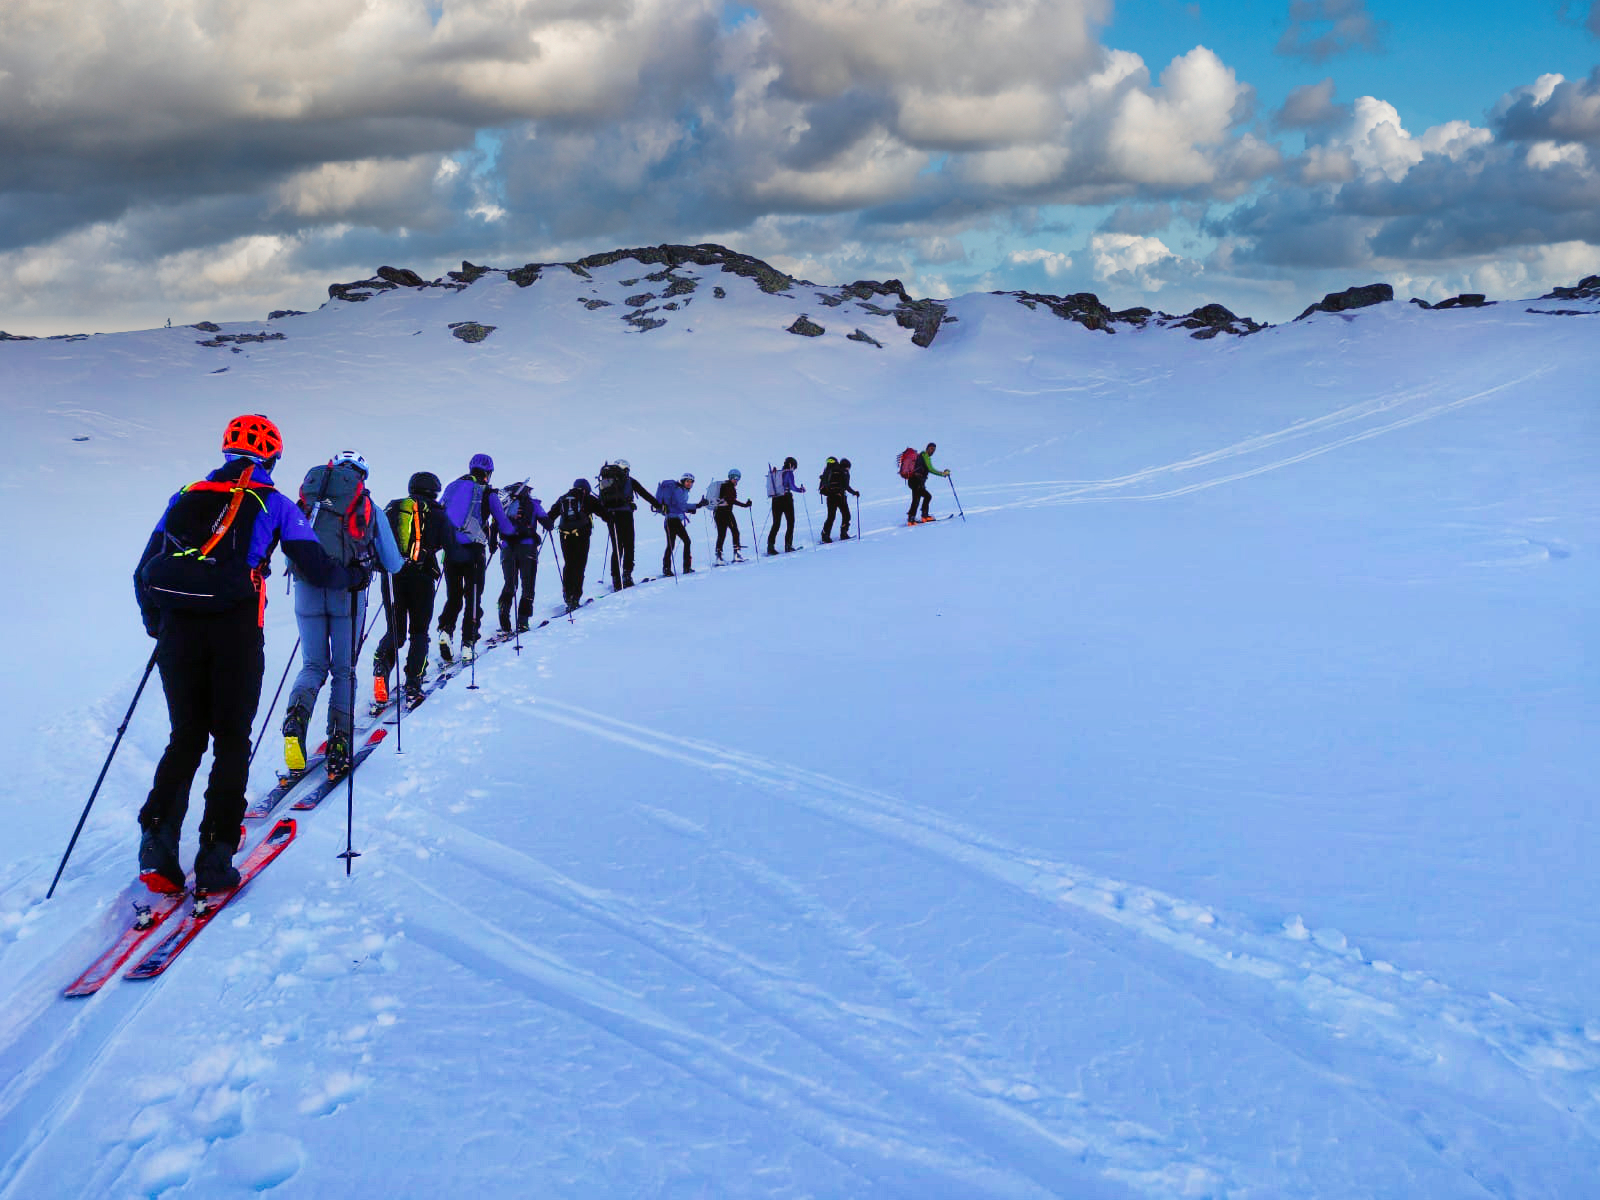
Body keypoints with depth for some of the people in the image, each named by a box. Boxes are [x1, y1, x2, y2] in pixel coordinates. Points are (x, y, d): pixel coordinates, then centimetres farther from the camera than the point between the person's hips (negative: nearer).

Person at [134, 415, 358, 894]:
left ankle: (158, 838, -1)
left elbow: (144, 575, 19)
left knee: (186, 737, 15)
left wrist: (157, 626, 33)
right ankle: (215, 859, 2)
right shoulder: (272, 502, 10)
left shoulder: (185, 496, 19)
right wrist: (352, 575, 26)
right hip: (235, 632, -3)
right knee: (231, 742, 7)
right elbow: (317, 568, 6)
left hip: (177, 630, 3)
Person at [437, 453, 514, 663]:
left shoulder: (452, 487, 12)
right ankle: (468, 645, 0)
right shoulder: (488, 493, 0)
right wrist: (514, 535, 26)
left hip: (450, 549, 3)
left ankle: (446, 630, -9)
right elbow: (503, 525, 5)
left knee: (453, 596, 15)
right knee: (473, 598, 5)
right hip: (474, 551, -3)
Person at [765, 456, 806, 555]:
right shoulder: (789, 473, -6)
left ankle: (770, 546, -2)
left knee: (775, 524, 8)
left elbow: (769, 487, 15)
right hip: (786, 499, -5)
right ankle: (788, 545, 0)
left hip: (775, 500, 5)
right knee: (790, 523, 7)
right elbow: (792, 486, -13)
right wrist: (801, 489, 4)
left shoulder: (775, 473, 11)